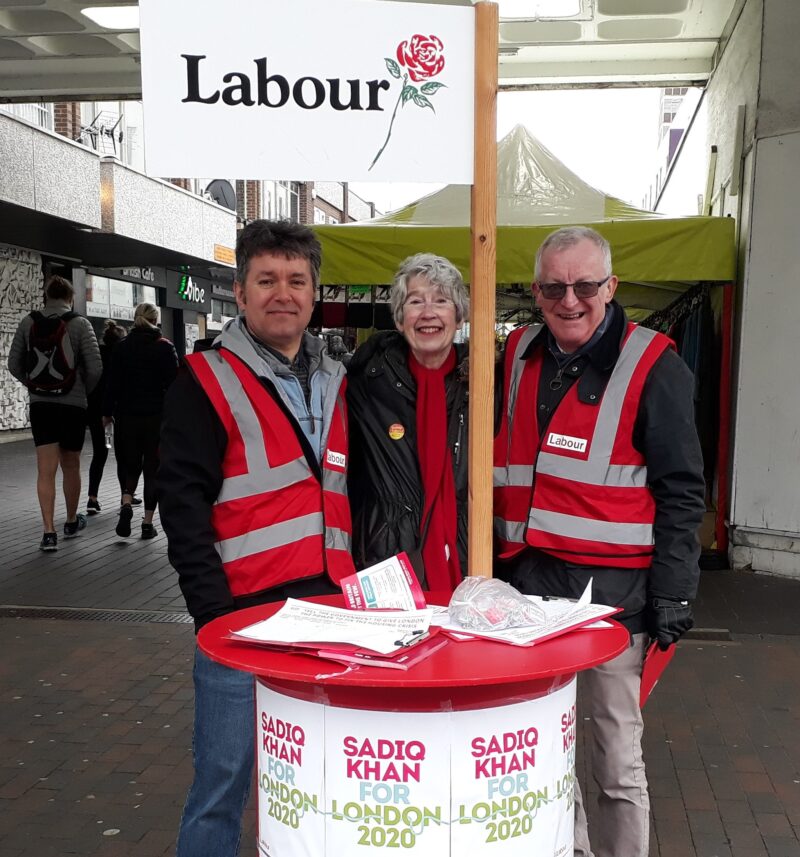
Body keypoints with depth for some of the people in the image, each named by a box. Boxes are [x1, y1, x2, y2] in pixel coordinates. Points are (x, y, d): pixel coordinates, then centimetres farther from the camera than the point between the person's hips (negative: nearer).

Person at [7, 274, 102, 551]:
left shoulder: (28, 323, 1)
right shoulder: (79, 324, -7)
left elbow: (14, 364, 4)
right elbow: (95, 368, -10)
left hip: (40, 405, 2)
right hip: (73, 406, -1)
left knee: (46, 470, 1)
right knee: (71, 466, 14)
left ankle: (49, 532, -6)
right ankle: (71, 523, 29)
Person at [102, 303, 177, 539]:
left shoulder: (122, 347, 3)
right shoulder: (165, 347, -3)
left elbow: (113, 383, 3)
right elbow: (173, 383, -6)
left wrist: (107, 412, 10)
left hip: (127, 416, 2)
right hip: (156, 416, -2)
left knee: (130, 464, 15)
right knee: (152, 467, 6)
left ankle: (126, 504, -11)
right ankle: (148, 523, 7)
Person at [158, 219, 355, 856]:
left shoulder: (334, 381, 14)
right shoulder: (208, 380, -4)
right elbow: (183, 505, -9)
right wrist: (217, 617, -14)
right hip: (243, 619, -5)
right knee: (223, 787, 5)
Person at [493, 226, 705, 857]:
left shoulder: (652, 367, -5)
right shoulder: (517, 356, 9)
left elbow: (681, 492, -5)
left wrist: (673, 593, -9)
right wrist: (489, 566, 14)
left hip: (614, 587, -5)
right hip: (528, 578, 5)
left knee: (618, 758, 7)